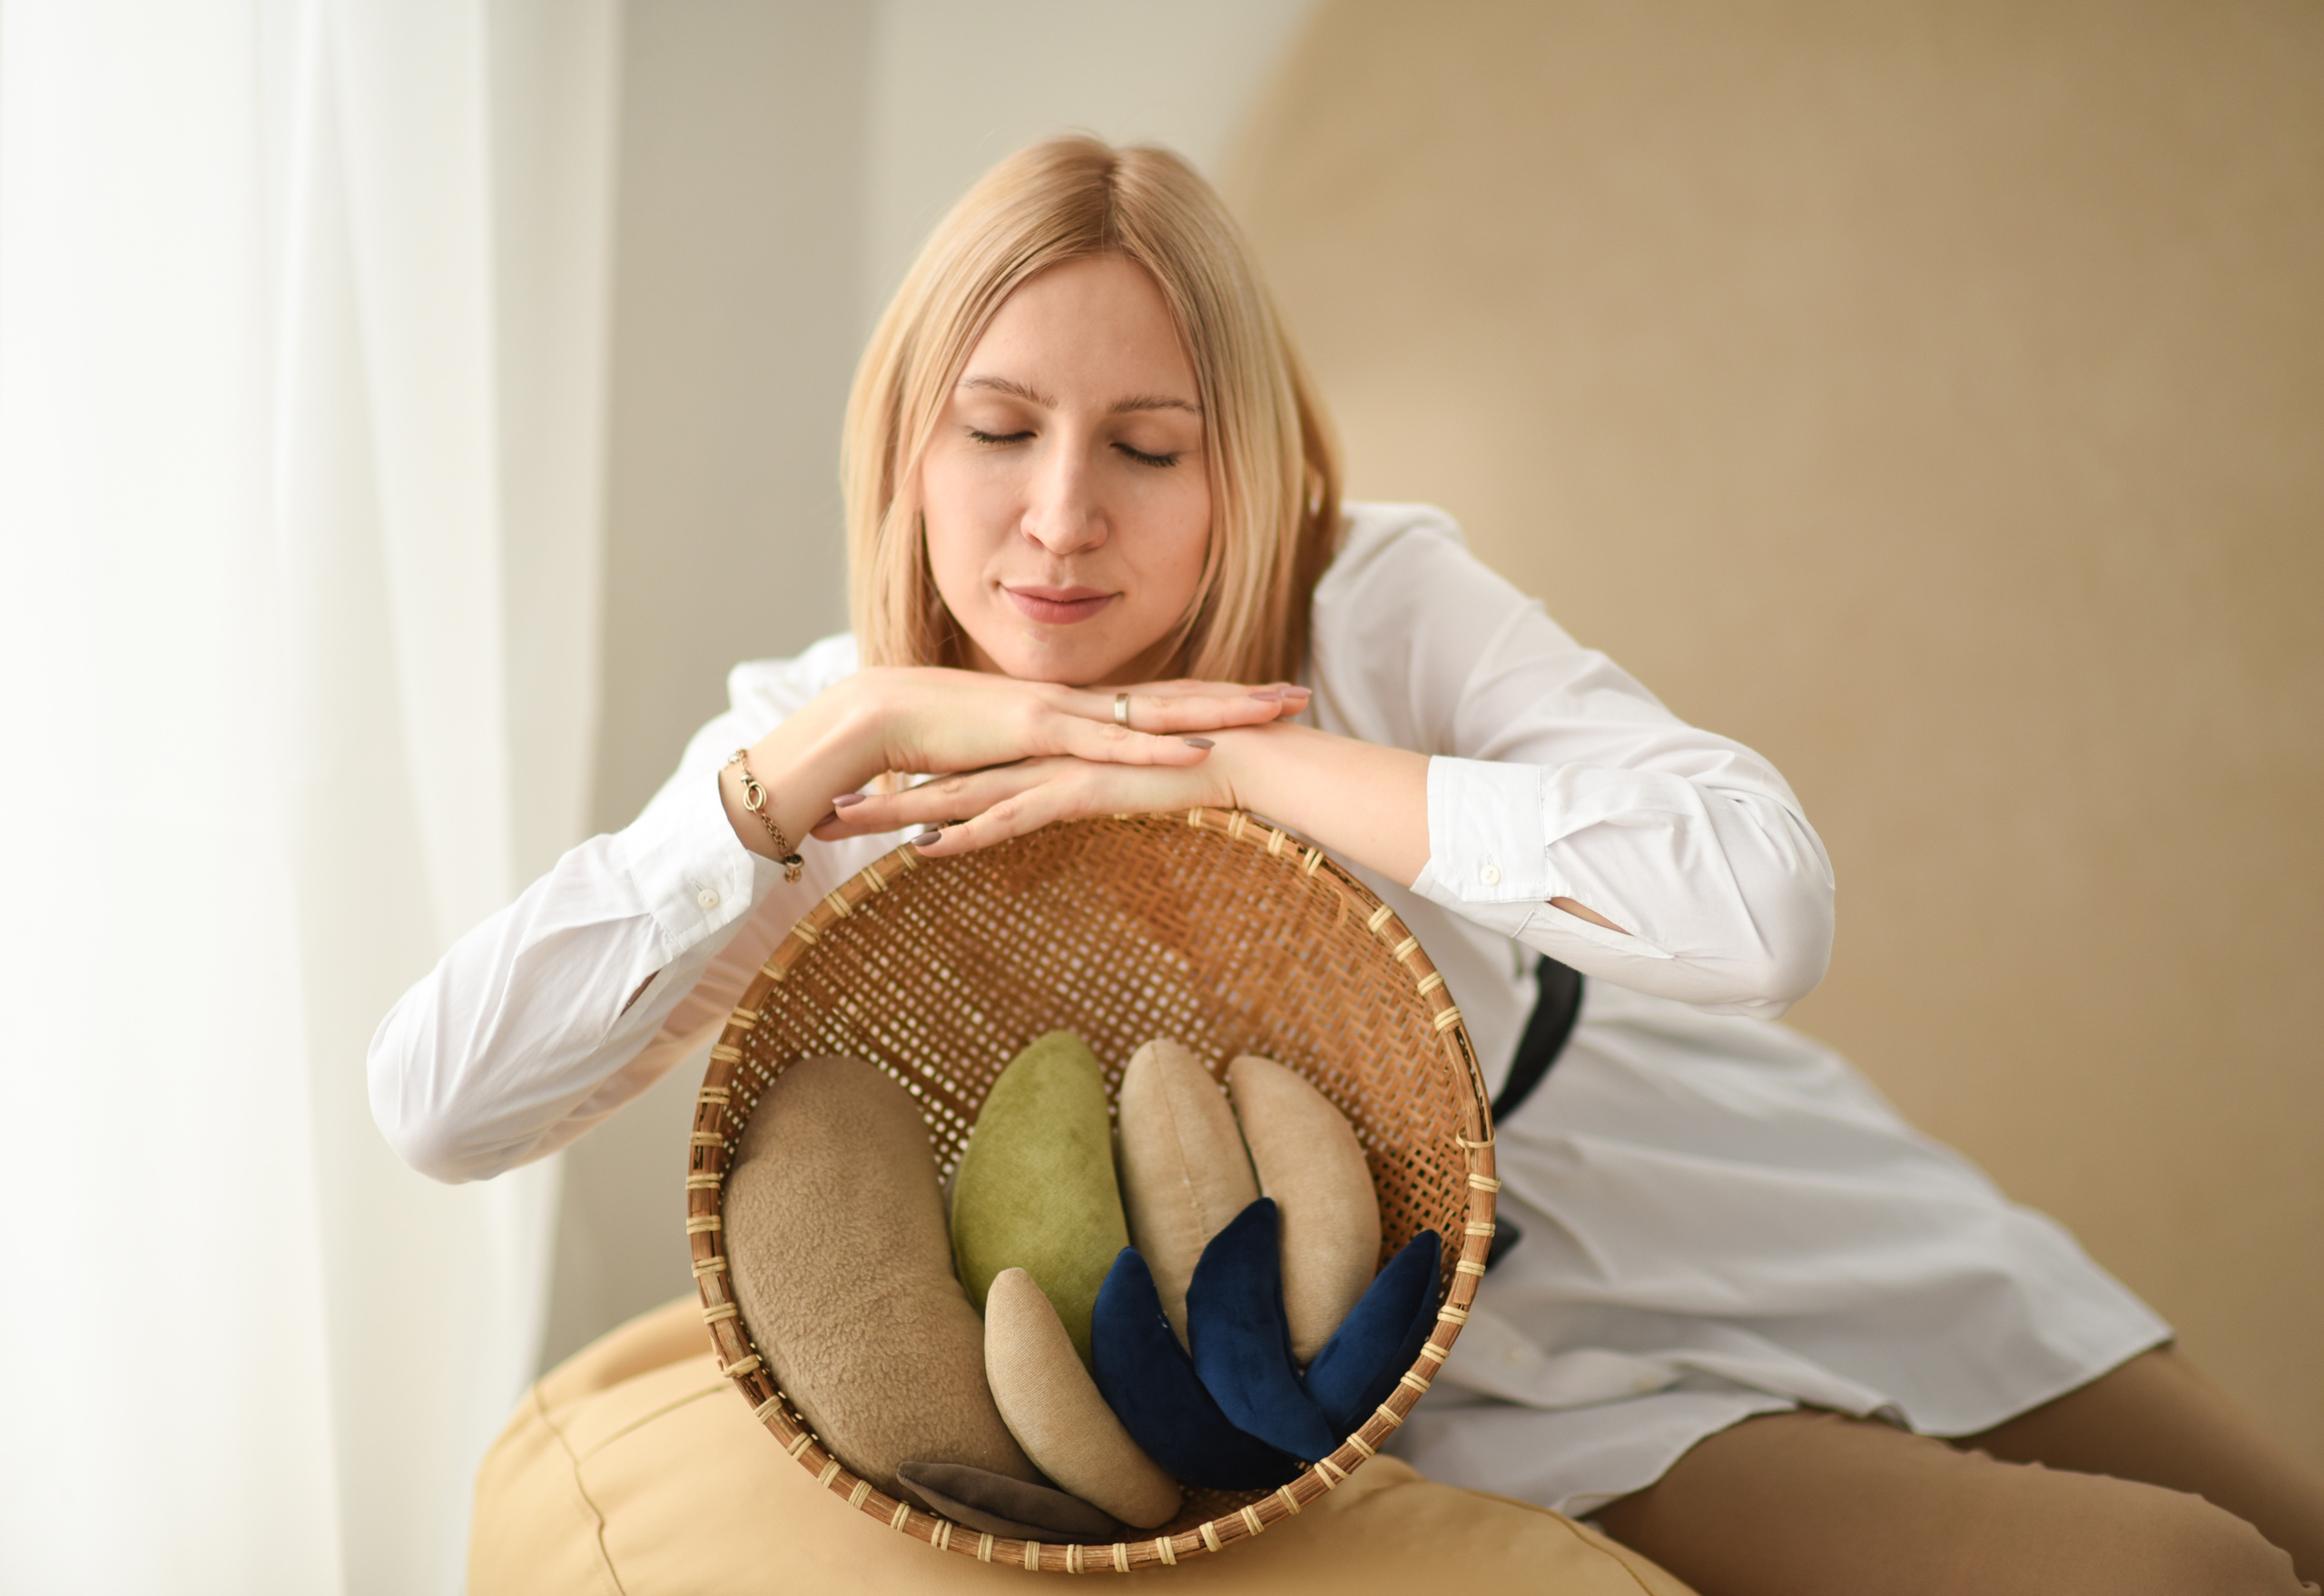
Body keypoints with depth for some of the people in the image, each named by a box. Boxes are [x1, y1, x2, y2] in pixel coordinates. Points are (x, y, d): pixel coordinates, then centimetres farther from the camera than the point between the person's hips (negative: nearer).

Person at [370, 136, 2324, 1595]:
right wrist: (842, 732, -29)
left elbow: (1760, 898, -31)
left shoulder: (1377, 597, -17)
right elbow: (438, 1100, -22)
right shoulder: (833, 749, -12)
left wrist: (1235, 758, -30)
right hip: (1545, 1392, -1)